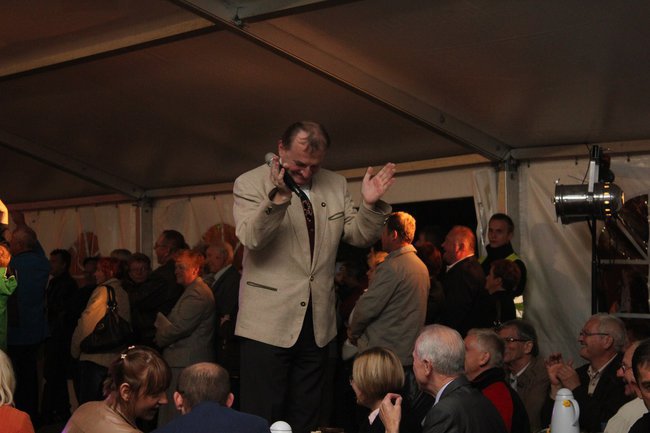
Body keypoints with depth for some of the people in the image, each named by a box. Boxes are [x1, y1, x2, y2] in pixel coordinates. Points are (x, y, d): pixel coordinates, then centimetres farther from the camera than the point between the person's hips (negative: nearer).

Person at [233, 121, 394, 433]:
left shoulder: (336, 184, 9)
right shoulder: (251, 184, -5)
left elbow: (359, 237, 8)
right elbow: (251, 238, -20)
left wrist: (370, 205, -11)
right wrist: (277, 198, -36)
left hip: (316, 323, 5)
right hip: (269, 322, -5)